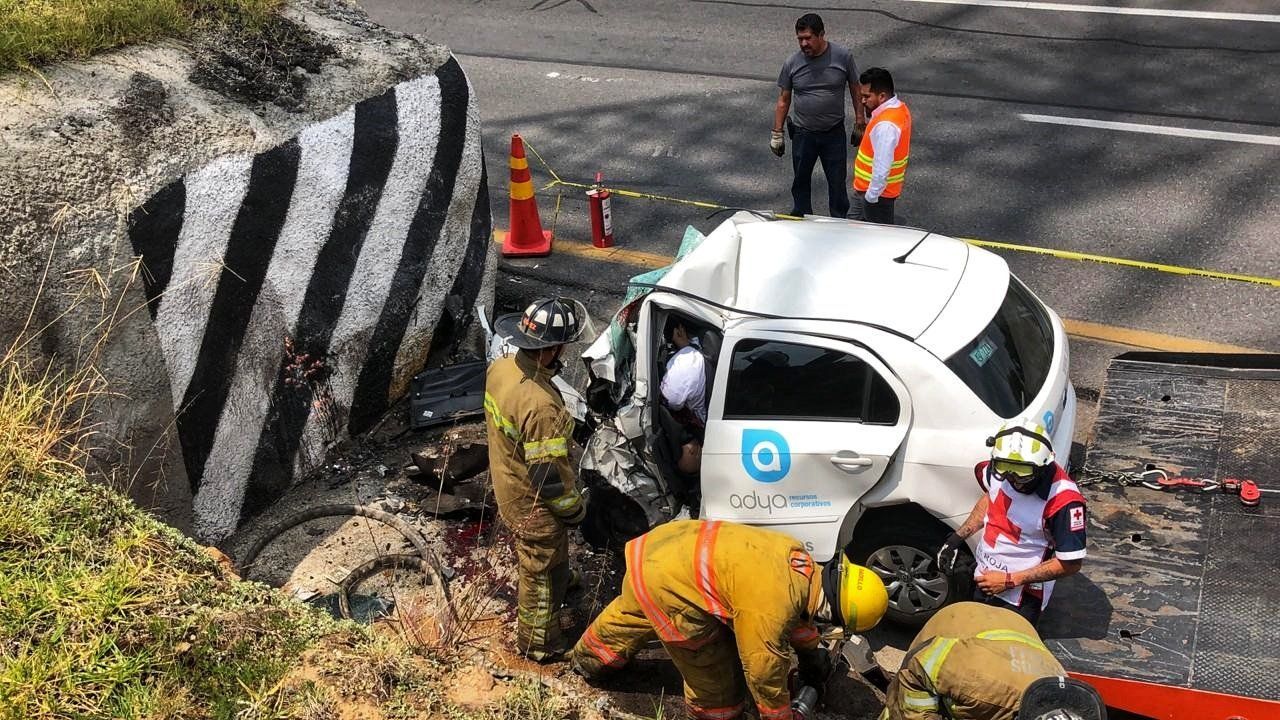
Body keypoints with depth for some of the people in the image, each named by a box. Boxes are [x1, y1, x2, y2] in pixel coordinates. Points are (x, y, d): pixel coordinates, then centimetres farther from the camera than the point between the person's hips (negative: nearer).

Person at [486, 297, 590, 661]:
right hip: (535, 507, -8)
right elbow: (549, 477, -30)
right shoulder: (541, 406, -40)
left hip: (508, 488, 8)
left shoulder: (500, 368, -13)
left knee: (533, 562, 35)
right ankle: (539, 643, 39)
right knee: (543, 574, 17)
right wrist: (575, 509, -12)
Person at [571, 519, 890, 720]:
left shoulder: (799, 559, 0)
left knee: (627, 619, 37)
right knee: (716, 678, 4)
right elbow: (766, 675, -13)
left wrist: (812, 653, 35)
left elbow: (795, 608, 22)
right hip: (666, 584, -9)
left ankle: (588, 659, 61)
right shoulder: (769, 611, -26)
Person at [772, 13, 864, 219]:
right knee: (801, 181, 12)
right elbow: (783, 100, 2)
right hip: (803, 134, 1)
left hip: (834, 133, -1)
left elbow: (855, 90, 1)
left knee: (837, 181, 8)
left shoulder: (843, 56, -10)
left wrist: (860, 123, 2)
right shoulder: (792, 63, -7)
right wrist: (777, 134, 3)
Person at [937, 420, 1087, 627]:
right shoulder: (1000, 470, -15)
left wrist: (1010, 581, -21)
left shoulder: (1062, 500, -32)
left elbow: (1071, 563, -22)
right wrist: (958, 536, 7)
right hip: (984, 581, 7)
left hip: (1020, 600, -6)